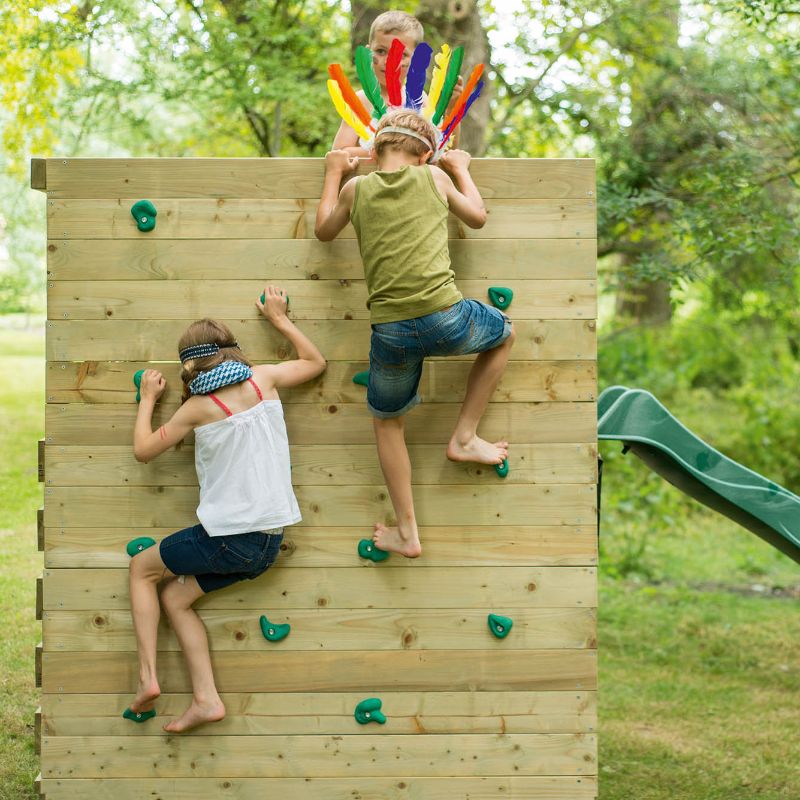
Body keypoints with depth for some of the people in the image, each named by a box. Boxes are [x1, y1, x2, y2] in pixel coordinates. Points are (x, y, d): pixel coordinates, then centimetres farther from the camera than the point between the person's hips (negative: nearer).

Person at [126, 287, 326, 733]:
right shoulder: (262, 379, 4)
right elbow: (316, 363, 23)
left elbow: (143, 450, 7)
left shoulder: (198, 407, -6)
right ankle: (206, 699, 5)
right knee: (174, 597, 18)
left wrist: (148, 399, 21)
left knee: (142, 568, 18)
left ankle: (148, 676, 6)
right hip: (271, 541, 6)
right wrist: (279, 318, 31)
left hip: (228, 539, -6)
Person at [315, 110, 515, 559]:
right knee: (504, 333, 32)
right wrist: (461, 170, 38)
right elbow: (477, 217, 24)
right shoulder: (434, 177, 7)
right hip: (445, 319, -1)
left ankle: (407, 533, 23)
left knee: (387, 422, 24)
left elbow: (324, 231, 27)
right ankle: (465, 437, 27)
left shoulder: (357, 189, 8)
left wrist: (333, 174, 38)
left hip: (391, 332, 1)